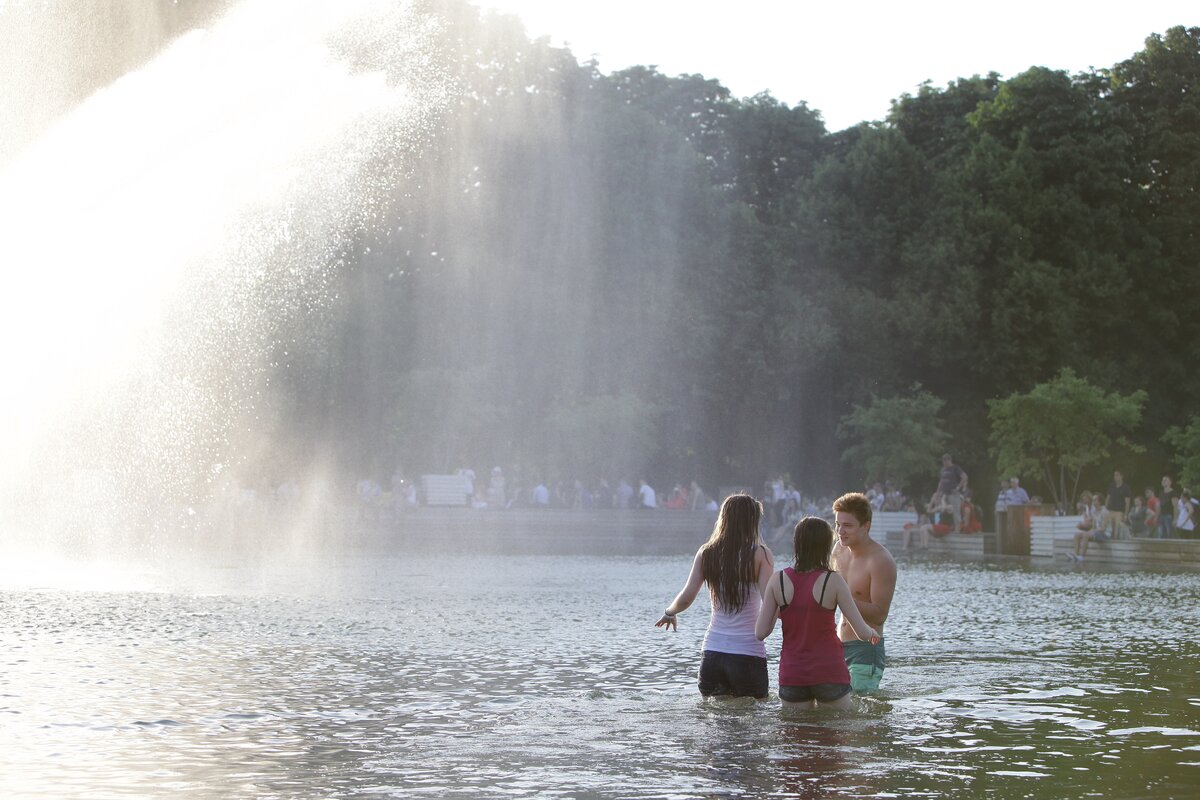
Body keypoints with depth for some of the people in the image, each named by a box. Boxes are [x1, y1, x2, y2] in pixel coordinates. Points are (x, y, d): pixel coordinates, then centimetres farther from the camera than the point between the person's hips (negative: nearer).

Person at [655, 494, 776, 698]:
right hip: (749, 653, -3)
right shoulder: (760, 554, -5)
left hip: (712, 652, 3)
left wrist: (668, 614, 20)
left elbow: (686, 597, 2)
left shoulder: (706, 553, 5)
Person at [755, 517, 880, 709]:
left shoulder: (779, 580, -4)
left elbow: (760, 633, -4)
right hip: (829, 672, -2)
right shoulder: (832, 581, -10)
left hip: (792, 675, 2)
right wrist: (872, 632, 15)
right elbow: (862, 632, -8)